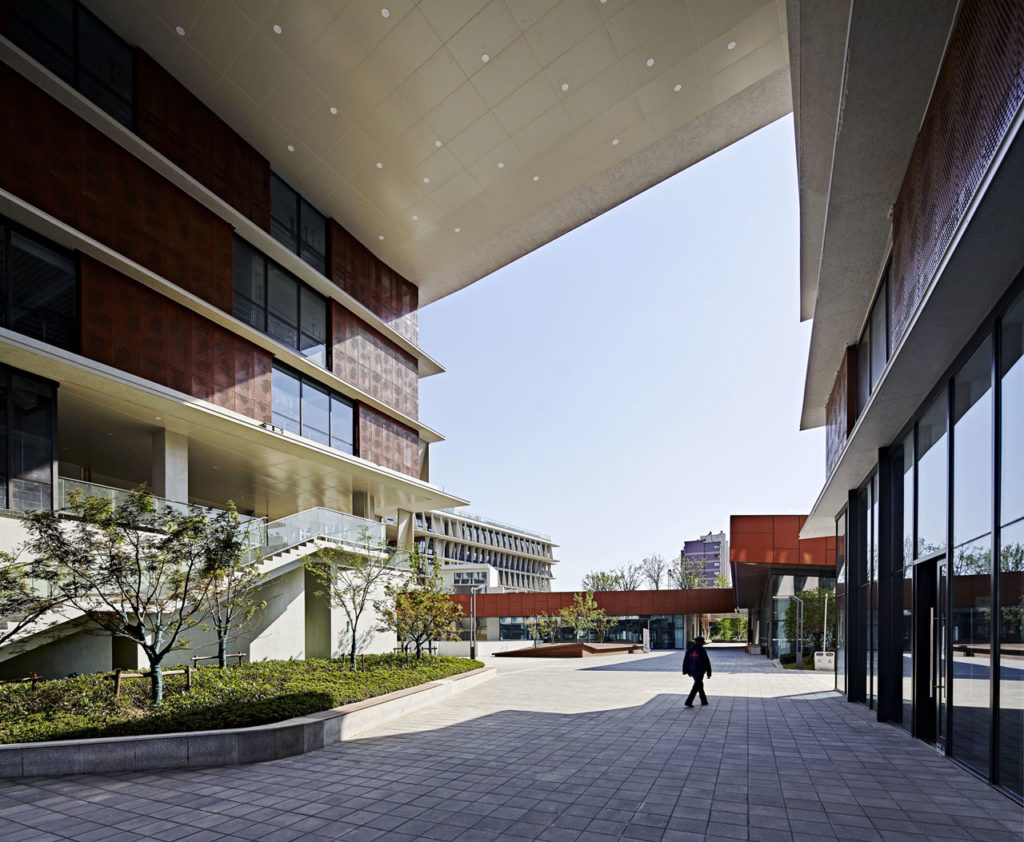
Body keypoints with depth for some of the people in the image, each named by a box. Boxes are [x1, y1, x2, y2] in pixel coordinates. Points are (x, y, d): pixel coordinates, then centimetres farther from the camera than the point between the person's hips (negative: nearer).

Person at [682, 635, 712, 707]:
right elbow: (706, 661, -9)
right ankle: (689, 702, -8)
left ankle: (704, 701, 29)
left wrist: (686, 671, 12)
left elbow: (685, 661, 5)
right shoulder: (702, 650, -12)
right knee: (696, 686, -1)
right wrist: (709, 672, -1)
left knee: (700, 684, 21)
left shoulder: (689, 649, 3)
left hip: (692, 671, 6)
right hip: (700, 671, -6)